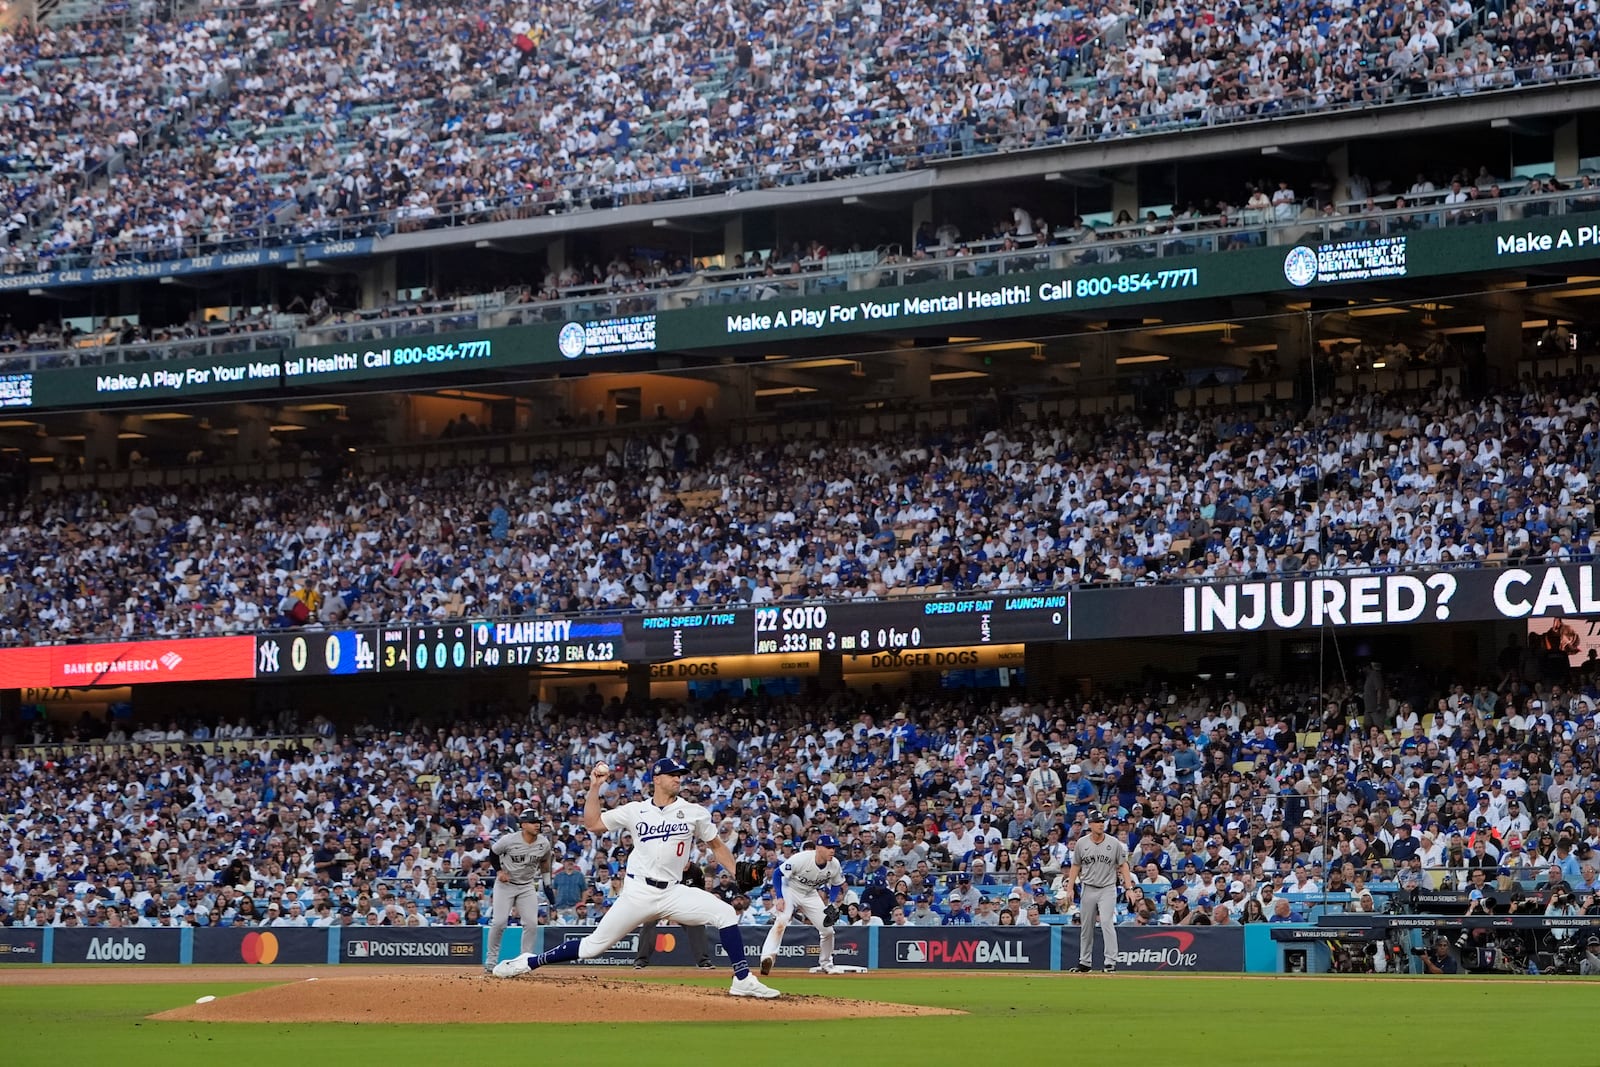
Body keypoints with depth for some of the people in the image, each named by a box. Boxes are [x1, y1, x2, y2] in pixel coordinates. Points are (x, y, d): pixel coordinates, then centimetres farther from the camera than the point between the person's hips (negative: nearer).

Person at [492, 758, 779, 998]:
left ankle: (743, 980, -12)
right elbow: (592, 824, 7)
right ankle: (528, 963, 11)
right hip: (638, 892, -1)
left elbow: (716, 846, 12)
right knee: (594, 946, -2)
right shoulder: (635, 810, 4)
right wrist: (595, 787, -1)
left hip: (673, 892, 1)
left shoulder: (694, 812, 4)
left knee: (726, 914, -18)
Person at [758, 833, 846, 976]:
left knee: (828, 930, 2)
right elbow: (777, 873, -21)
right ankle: (768, 957, -39)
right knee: (781, 921, -31)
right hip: (790, 890, -5)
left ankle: (825, 964, 24)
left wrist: (832, 905, -10)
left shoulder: (834, 865, -15)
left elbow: (836, 885, 5)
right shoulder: (801, 859, -31)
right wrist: (779, 898, -28)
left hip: (811, 894, 5)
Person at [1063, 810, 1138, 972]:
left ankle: (1111, 961, -18)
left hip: (1108, 889, -3)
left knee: (1106, 922, -17)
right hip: (1088, 890, 3)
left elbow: (1123, 866, 1)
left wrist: (1129, 888, -8)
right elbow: (1075, 867, 10)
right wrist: (1069, 889, 3)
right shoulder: (1082, 843, 2)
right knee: (1086, 926, 8)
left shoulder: (1114, 843, -3)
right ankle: (1084, 962, 19)